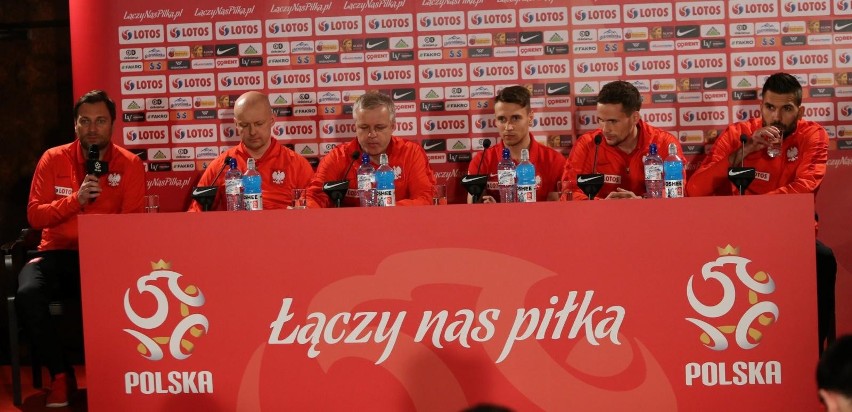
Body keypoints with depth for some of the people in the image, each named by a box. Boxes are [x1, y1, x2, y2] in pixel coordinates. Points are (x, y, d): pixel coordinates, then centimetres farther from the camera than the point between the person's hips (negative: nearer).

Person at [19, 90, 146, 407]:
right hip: (57, 254, 2)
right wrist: (75, 199, -16)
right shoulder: (53, 159, 5)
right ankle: (61, 375, -10)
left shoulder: (129, 164, 2)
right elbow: (34, 216, -1)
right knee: (27, 294, -30)